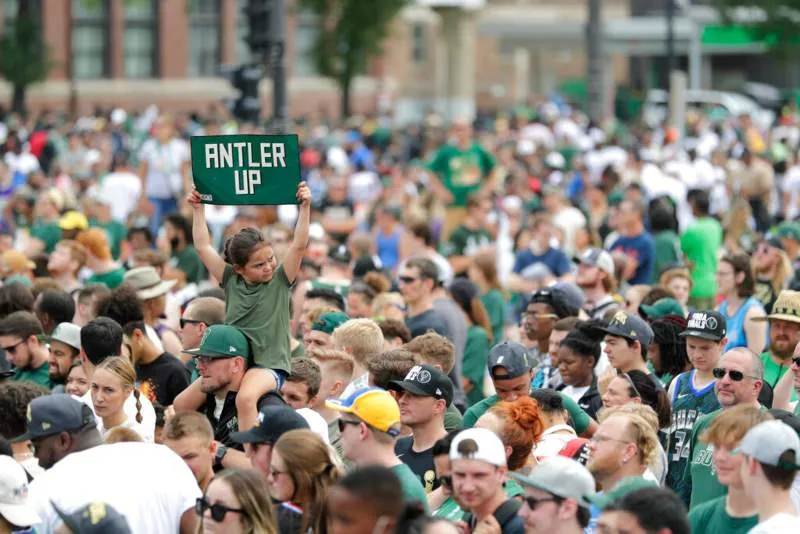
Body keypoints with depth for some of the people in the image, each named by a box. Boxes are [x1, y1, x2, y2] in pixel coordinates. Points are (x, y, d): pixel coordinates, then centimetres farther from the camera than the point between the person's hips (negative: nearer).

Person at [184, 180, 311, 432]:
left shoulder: (280, 280, 0)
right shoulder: (231, 280, 8)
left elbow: (299, 245, -11)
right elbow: (203, 247, 11)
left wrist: (305, 207, -18)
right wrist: (199, 210, 11)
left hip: (268, 365, -5)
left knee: (245, 398, -37)